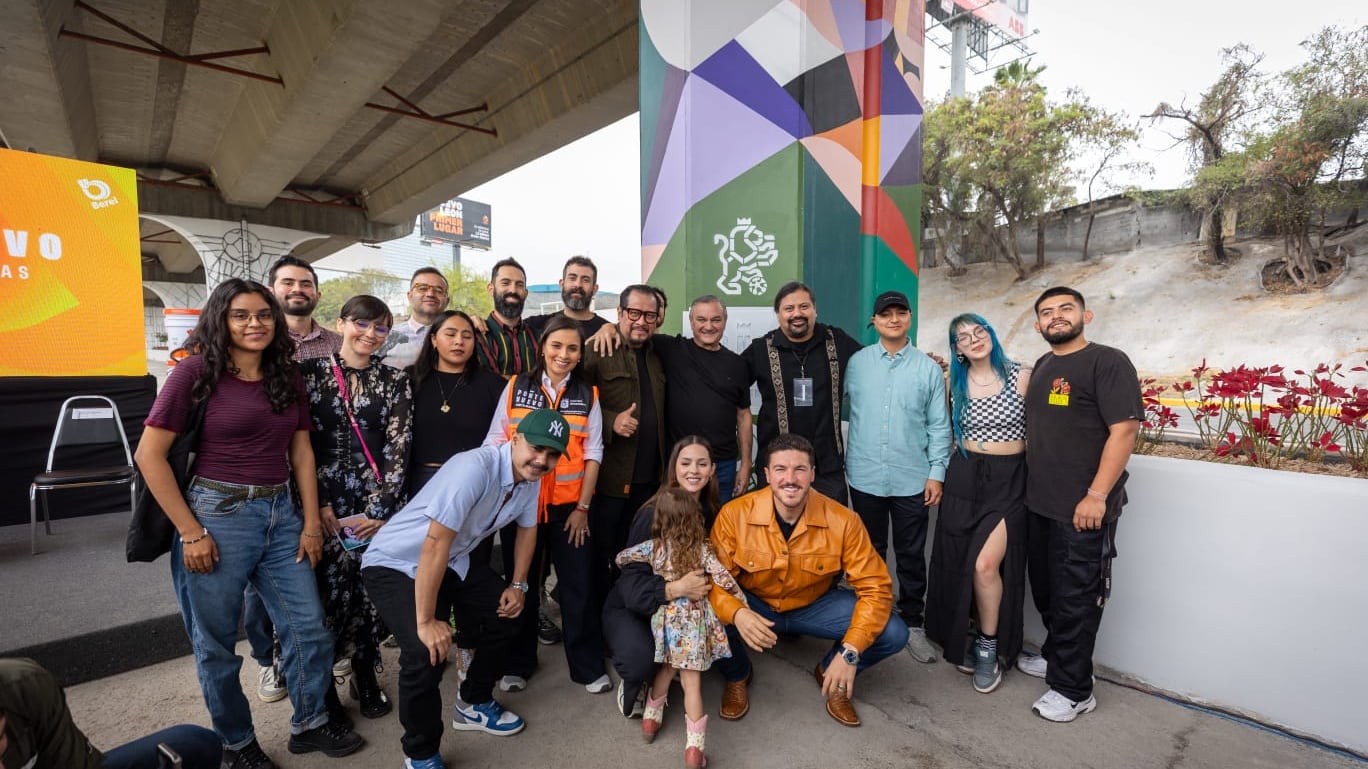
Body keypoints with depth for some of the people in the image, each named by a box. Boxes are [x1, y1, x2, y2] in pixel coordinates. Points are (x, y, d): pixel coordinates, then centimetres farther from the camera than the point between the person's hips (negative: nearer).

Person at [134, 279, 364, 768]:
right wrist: (190, 532, -11)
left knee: (309, 627, 10)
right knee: (216, 643, 12)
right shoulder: (197, 371, -7)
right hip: (217, 516, -4)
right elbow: (150, 455, -9)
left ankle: (310, 723, 33)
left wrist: (311, 522, 5)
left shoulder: (288, 377, 6)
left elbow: (301, 453, 8)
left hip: (281, 515, 4)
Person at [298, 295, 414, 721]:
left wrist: (380, 508, -9)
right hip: (325, 500, 0)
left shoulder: (395, 380, 3)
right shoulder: (312, 372, 3)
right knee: (328, 588, -1)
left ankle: (365, 675, 27)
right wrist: (319, 505, -7)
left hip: (379, 502, 1)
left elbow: (399, 447, -2)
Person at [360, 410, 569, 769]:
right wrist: (426, 622, -28)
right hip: (396, 564, -8)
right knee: (426, 654, -23)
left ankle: (473, 703, 33)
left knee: (506, 614, 7)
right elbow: (435, 544, -34)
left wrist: (518, 585, 7)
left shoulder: (530, 477, -7)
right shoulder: (475, 468, -34)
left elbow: (528, 527, 10)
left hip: (453, 562, 8)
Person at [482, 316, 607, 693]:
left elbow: (592, 454, 1)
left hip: (569, 506, 0)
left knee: (579, 585, 6)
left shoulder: (588, 395, 2)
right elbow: (495, 442, 1)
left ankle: (589, 666, 24)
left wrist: (582, 508, -4)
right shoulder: (516, 387, 0)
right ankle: (518, 663, 33)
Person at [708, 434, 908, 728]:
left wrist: (850, 652, -29)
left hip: (816, 605, 1)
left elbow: (875, 587, -17)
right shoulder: (734, 514, -24)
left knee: (893, 634, -20)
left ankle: (830, 672, 13)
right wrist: (737, 614, -41)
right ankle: (737, 676, 6)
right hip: (754, 605, -1)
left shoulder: (842, 521, -21)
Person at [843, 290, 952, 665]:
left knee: (911, 556, 11)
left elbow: (939, 425, 2)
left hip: (912, 479, 0)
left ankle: (912, 623, 27)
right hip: (865, 477, 1)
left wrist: (937, 472, -3)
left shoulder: (929, 368, 1)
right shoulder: (856, 363, 1)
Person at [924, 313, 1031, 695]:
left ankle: (989, 647, 8)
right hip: (964, 477, 3)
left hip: (1009, 479, -3)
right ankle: (967, 639, 28)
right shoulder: (955, 383, 6)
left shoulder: (1021, 377, -3)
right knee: (960, 564, 7)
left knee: (985, 564, -14)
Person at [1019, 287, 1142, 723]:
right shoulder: (1042, 367, 13)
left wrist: (1097, 495, -21)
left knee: (1075, 598, 3)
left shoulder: (1107, 362, -11)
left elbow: (1124, 429, -18)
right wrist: (1030, 485, 14)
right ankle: (1055, 657, 38)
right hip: (1039, 503, 7)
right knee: (1045, 589, 19)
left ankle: (1074, 690, 18)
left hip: (1083, 508, -7)